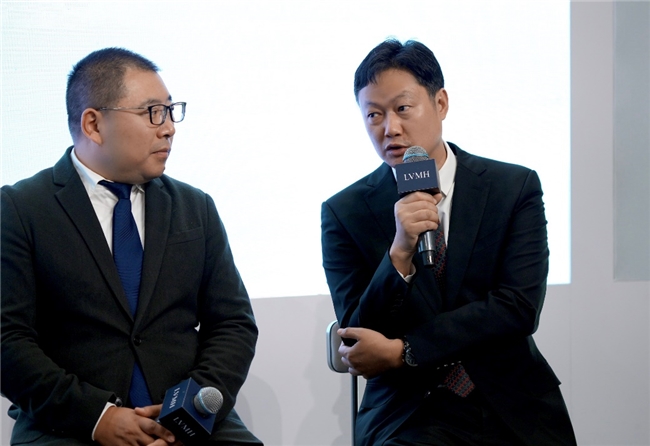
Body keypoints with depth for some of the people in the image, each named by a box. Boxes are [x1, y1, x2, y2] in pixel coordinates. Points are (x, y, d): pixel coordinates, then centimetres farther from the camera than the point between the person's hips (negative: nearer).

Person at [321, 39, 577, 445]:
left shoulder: (516, 188, 1)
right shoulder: (345, 212, 1)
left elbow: (519, 308, -8)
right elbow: (359, 343, -3)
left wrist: (401, 351, -13)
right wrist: (400, 253, -19)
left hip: (514, 410, 2)